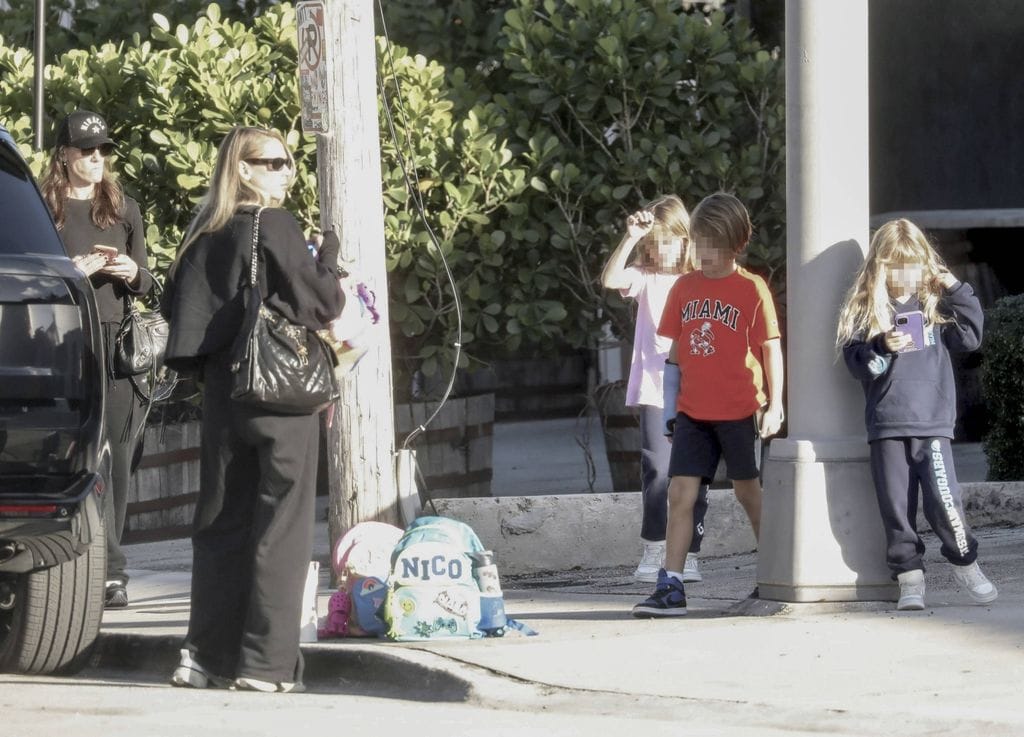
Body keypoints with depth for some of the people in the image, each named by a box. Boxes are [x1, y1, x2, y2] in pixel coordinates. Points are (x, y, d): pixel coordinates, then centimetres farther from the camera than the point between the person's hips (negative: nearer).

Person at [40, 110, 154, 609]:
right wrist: (73, 271, -11)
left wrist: (131, 273, -2)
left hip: (117, 340, 4)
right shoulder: (45, 208, 5)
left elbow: (146, 285, 19)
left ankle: (102, 567, 5)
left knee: (116, 454, -1)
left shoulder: (124, 210, 17)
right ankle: (111, 569, -12)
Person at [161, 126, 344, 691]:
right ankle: (265, 661, -5)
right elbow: (320, 306, -14)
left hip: (222, 392, 6)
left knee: (221, 521, 11)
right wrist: (329, 258, 3)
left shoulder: (204, 234, 8)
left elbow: (173, 308, 11)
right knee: (280, 525, -2)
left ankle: (205, 655, 7)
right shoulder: (275, 228, -11)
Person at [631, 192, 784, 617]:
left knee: (747, 491, 8)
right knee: (680, 493, -5)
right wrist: (671, 410, 11)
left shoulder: (752, 289, -5)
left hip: (739, 410, -3)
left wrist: (774, 406, -9)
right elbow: (675, 350, 12)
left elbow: (771, 349, -3)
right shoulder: (685, 288, 7)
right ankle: (670, 587, -8)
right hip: (693, 411, 3)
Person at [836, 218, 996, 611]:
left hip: (932, 421, 0)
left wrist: (957, 290, 1)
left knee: (944, 497, -10)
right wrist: (882, 347, -17)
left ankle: (965, 564, 8)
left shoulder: (935, 304, 9)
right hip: (886, 425, 0)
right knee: (896, 505, 2)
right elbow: (855, 360, 1)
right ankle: (909, 577, 11)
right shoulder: (865, 309, 5)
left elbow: (970, 337, 7)